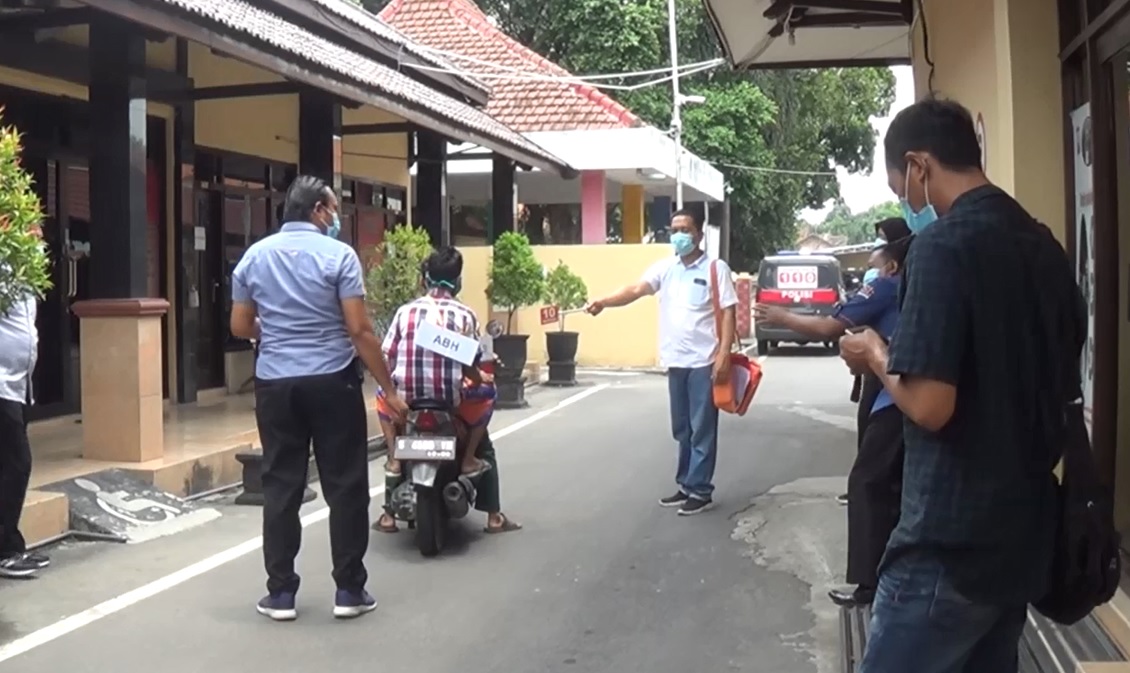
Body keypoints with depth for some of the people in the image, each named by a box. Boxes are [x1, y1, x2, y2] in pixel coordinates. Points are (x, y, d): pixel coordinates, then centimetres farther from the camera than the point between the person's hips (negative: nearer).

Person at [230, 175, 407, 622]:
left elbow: (240, 327, 11)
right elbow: (359, 330, -12)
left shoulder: (254, 256, 7)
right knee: (345, 486, 5)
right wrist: (388, 388, -7)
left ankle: (280, 592, 12)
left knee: (280, 488, 8)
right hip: (332, 381, -4)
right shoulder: (338, 255, -7)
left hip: (275, 384, 4)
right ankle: (349, 590, 9)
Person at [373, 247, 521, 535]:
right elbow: (469, 366, -4)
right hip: (450, 400, -2)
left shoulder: (405, 311, 3)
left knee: (383, 394, 34)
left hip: (406, 398, 2)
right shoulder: (465, 314, -2)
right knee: (486, 392, 26)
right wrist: (480, 379, 18)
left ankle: (394, 459, 24)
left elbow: (389, 359, 1)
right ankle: (469, 458, 17)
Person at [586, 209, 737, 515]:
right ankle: (686, 486, 24)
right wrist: (603, 302, -25)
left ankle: (700, 492, 6)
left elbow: (728, 313, -7)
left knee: (702, 430, -1)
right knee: (683, 430, 14)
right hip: (676, 362, 5)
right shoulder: (664, 267, 8)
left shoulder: (716, 268, -4)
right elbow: (636, 289, -6)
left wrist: (724, 356, -16)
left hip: (704, 362, -5)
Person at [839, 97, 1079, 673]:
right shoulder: (1045, 246, 8)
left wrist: (876, 355, -6)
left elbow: (929, 405, -23)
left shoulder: (943, 243, -17)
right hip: (1026, 531, 8)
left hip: (952, 542, -8)